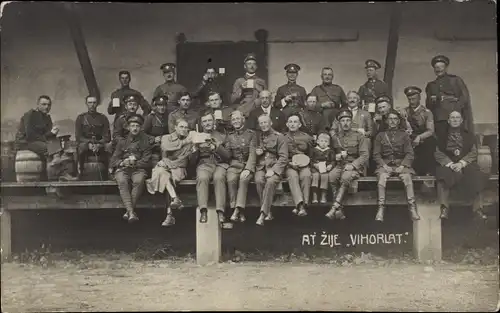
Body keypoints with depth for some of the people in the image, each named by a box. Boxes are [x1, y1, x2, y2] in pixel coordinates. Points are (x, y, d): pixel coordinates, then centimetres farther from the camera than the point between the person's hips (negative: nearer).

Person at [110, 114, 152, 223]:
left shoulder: (145, 141, 14)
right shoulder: (122, 141, 18)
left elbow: (147, 162, 6)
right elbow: (113, 161, 13)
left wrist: (134, 163, -10)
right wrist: (123, 162, -8)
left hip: (138, 169, -1)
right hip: (122, 169, 1)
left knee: (139, 181, -35)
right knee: (122, 182, -33)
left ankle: (129, 211, -31)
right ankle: (131, 212, -41)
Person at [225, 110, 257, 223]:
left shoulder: (251, 134, 7)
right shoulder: (230, 136, 18)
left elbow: (252, 153, -4)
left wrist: (247, 169, -17)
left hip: (248, 164, -2)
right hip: (234, 164, 2)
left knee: (243, 179, -34)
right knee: (231, 179, -30)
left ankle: (238, 209, -35)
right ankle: (237, 211, -29)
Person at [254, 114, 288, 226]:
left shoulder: (279, 137, 6)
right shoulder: (257, 136, 17)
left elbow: (283, 157, -2)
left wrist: (273, 170, -15)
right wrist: (255, 152, 0)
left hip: (275, 166, -3)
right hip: (260, 166, 3)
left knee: (271, 181, -34)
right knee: (259, 180, -31)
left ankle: (263, 214, -34)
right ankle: (268, 212, -23)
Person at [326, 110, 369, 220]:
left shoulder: (359, 137, 6)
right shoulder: (335, 138, 15)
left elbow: (365, 155, -3)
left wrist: (352, 165, -17)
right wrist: (337, 156, -3)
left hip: (355, 166, -3)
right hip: (339, 165, 3)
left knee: (345, 177, -37)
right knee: (332, 177, -32)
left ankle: (335, 207, -40)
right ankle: (339, 211, -34)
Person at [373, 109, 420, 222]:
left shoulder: (404, 135, 15)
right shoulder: (380, 135, 16)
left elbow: (410, 154, 6)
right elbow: (376, 154, 8)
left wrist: (403, 166, -11)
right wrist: (384, 165, -9)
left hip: (401, 164, 0)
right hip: (385, 164, 0)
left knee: (407, 177, -32)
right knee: (382, 177, -32)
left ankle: (412, 207, -34)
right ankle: (381, 208, -36)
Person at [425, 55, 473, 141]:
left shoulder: (456, 80, 13)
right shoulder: (431, 85, 22)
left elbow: (465, 98, 5)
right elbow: (428, 104, 18)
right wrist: (433, 101, -2)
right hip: (439, 120, 2)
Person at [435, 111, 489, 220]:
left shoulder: (469, 135, 15)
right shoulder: (442, 135, 14)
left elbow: (473, 152, 4)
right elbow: (438, 153, 4)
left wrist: (461, 163, -13)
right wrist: (450, 164, -13)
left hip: (466, 163, 1)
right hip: (447, 164, 0)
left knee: (475, 176, -31)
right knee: (443, 174, -34)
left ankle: (477, 207, -31)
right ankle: (444, 207, -39)